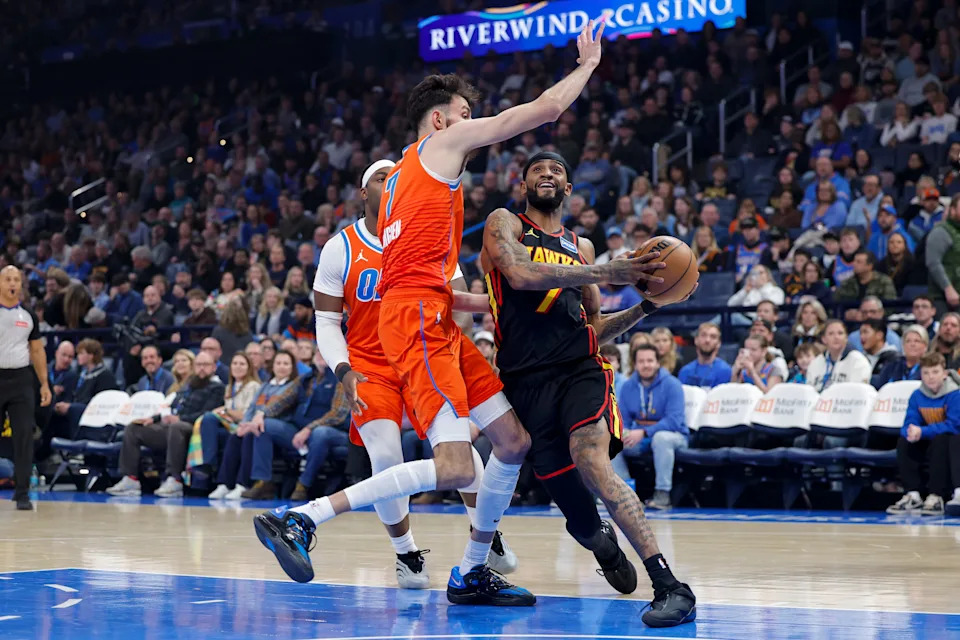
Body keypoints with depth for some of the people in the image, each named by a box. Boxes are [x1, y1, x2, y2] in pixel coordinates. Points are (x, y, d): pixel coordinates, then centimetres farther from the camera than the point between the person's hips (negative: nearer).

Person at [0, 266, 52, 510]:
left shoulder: (28, 316, 10)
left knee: (24, 435, -5)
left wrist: (44, 384, 8)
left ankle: (22, 494, -2)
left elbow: (37, 351, 14)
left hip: (21, 380, 2)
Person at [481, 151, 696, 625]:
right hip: (526, 380, -1)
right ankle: (605, 546, 40)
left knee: (590, 459, -30)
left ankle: (670, 587, -35)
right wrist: (607, 273, -15)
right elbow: (521, 273, -13)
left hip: (580, 369, 1)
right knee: (578, 515, 0)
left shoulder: (581, 246, 22)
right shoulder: (504, 224, 10)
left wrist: (647, 306, 10)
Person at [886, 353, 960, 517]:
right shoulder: (917, 396, -1)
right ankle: (912, 496, -17)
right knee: (903, 441, -17)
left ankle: (936, 497, -34)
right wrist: (912, 432, -32)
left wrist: (922, 432, -31)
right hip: (929, 442, 6)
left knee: (940, 440, -36)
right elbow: (909, 424, -6)